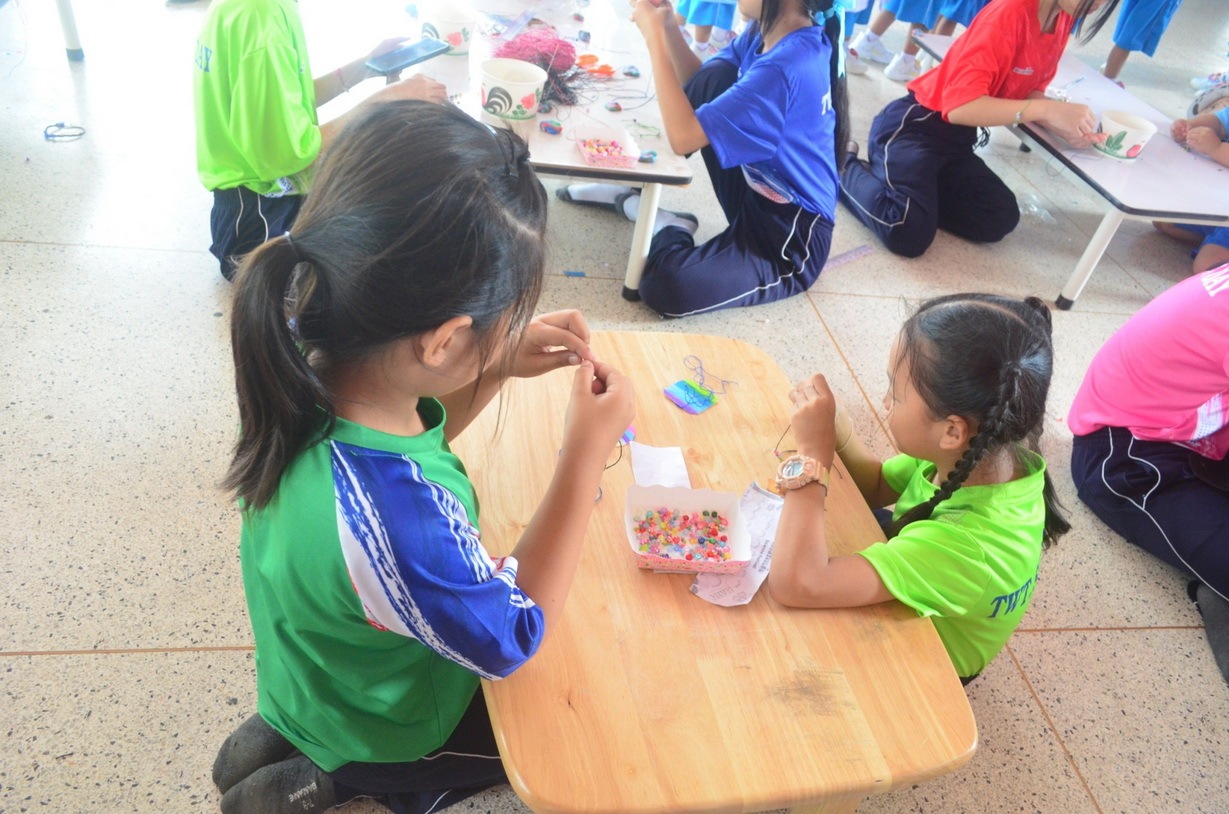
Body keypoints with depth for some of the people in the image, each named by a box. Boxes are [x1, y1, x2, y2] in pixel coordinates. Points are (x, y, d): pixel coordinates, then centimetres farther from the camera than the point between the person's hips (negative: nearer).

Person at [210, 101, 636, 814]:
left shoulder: (314, 380, -22)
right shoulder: (397, 518, -46)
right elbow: (514, 638, -26)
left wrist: (500, 365, -14)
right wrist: (589, 451, -27)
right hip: (385, 727, -6)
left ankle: (293, 733, 23)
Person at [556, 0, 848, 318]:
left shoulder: (786, 66, -28)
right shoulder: (765, 30, -1)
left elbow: (683, 137, -27)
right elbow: (698, 84, 10)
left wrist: (654, 37, -20)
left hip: (790, 236, -9)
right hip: (754, 198, 9)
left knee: (666, 285, -32)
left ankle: (670, 230, 1)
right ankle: (630, 190, 6)